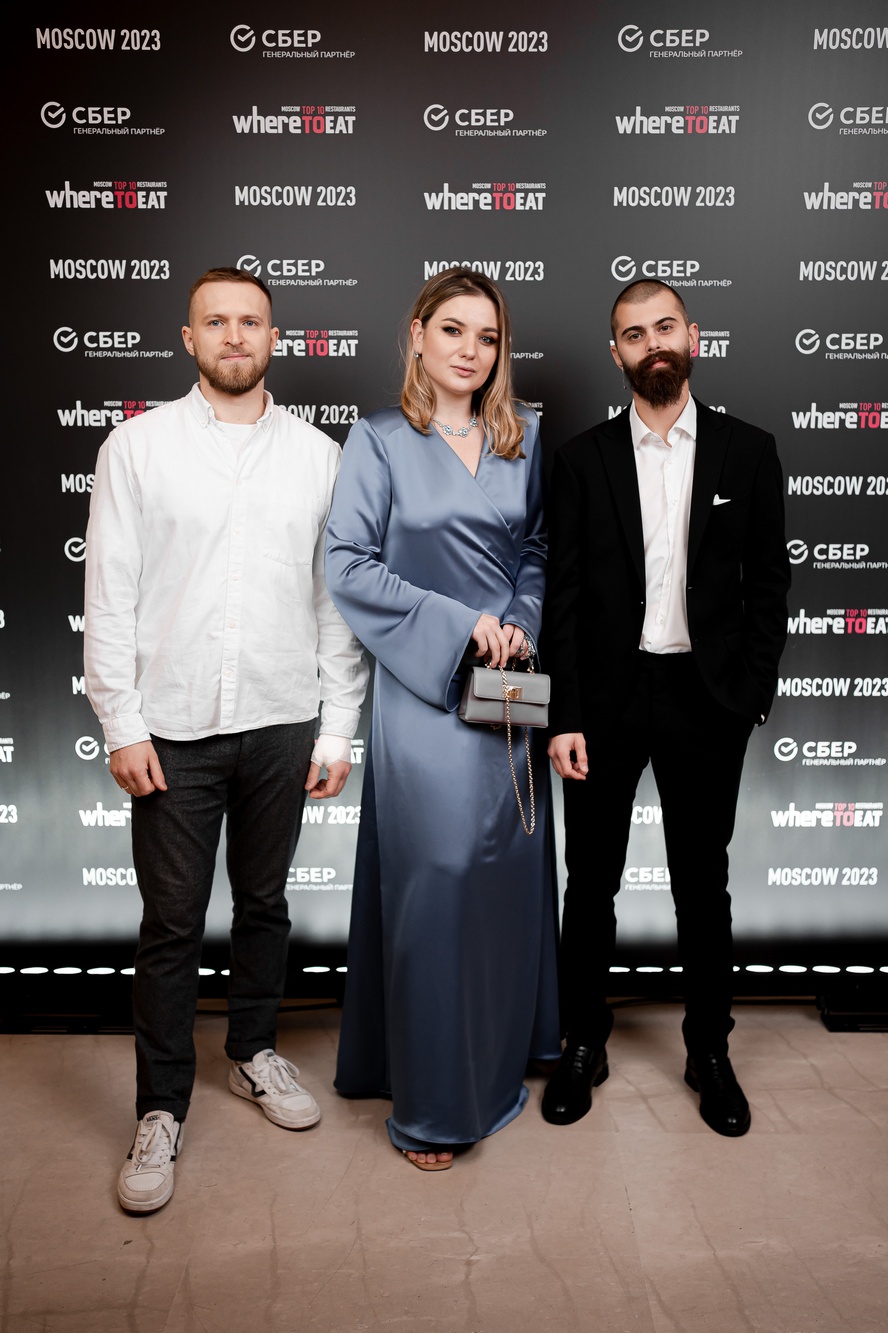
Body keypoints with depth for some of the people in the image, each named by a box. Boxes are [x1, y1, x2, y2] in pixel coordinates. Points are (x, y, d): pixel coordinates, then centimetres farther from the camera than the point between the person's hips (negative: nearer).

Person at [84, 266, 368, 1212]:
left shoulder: (317, 455, 5)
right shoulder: (138, 446, 0)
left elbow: (337, 598, 4)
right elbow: (109, 596, -2)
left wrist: (338, 728, 1)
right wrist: (122, 726, -8)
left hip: (282, 723, 2)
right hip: (174, 727, -2)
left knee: (264, 903, 16)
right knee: (171, 923, 5)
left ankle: (255, 1053, 38)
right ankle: (161, 1112, 21)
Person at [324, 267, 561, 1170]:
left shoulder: (522, 437, 10)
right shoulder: (380, 440, -2)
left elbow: (539, 549, 14)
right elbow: (347, 566, -8)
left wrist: (521, 623, -6)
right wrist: (457, 623, -14)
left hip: (511, 687, 4)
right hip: (422, 689, -4)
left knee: (507, 871, 10)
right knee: (433, 880, -1)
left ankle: (500, 1058, 32)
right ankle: (431, 1102, 15)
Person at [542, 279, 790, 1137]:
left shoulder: (747, 451, 2)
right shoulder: (583, 458, 2)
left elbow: (767, 583, 3)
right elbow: (564, 594, -1)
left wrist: (751, 698, -6)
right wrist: (564, 717, -6)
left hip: (705, 700, 0)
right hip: (607, 696, 0)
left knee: (703, 884, 12)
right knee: (591, 882, 10)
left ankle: (708, 1052, 30)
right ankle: (583, 1045, 27)